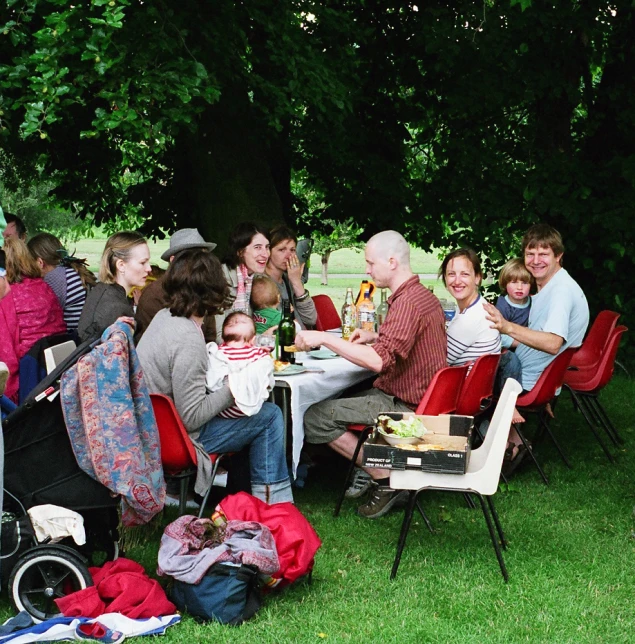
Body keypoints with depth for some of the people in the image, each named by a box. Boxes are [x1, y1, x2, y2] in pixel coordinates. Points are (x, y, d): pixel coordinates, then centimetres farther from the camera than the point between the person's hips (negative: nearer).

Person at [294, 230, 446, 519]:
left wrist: (324, 338, -29)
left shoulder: (407, 302, -23)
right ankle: (369, 468, 16)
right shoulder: (424, 295, 11)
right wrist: (375, 337, 14)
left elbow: (379, 360, -34)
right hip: (421, 396, 11)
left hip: (406, 405, -11)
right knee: (339, 399, 27)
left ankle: (385, 479, -8)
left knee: (315, 418, -13)